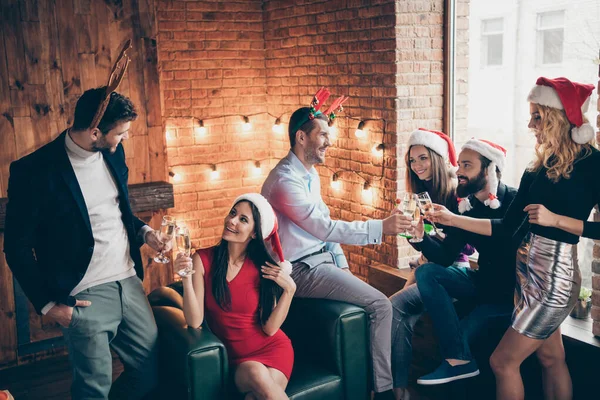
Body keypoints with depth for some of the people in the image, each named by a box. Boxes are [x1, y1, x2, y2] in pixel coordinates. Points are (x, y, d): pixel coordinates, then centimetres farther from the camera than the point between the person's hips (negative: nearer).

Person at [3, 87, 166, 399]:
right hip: (85, 298, -6)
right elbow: (17, 247, -8)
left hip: (129, 283, 6)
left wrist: (143, 232, 2)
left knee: (148, 373, 14)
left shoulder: (114, 153, 3)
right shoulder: (34, 171, -16)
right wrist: (48, 304, -7)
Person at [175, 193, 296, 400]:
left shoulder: (264, 267, -5)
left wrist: (289, 289, -16)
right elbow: (195, 321, -12)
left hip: (272, 348, 0)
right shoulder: (203, 259, -6)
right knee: (256, 374, -33)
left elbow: (269, 328, -5)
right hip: (234, 357, 0)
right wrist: (186, 278, -25)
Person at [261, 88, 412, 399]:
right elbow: (324, 227, -26)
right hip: (303, 269, -9)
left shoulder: (311, 175, 12)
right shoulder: (285, 181, -20)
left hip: (322, 259, 9)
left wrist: (342, 265, 7)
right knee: (380, 304, -15)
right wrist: (381, 227, -27)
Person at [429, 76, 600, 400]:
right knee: (551, 358, 17)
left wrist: (555, 219, -19)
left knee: (503, 362, -3)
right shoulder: (539, 166, 7)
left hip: (555, 276, -7)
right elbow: (506, 227, 7)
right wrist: (451, 219, 2)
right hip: (527, 269, 7)